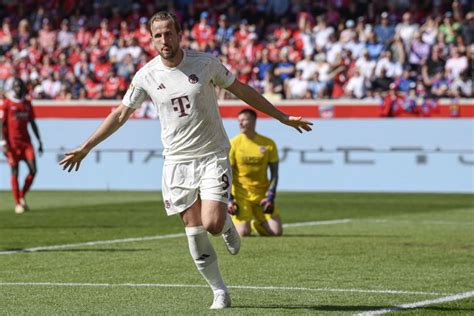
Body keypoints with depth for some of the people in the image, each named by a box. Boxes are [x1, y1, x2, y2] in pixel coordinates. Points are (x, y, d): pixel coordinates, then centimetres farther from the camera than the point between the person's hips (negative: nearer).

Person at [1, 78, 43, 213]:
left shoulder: (27, 104, 12)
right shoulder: (6, 103, -3)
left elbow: (33, 124, 18)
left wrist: (39, 141, 14)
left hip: (26, 141, 5)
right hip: (12, 142, -5)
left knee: (33, 170, -5)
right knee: (15, 173, -1)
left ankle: (22, 196, 13)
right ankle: (17, 204, 4)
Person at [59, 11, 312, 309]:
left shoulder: (205, 62, -7)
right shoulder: (146, 75, -3)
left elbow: (241, 90, 5)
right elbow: (121, 114, 7)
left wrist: (284, 117, 9)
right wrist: (85, 148, 5)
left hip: (214, 156, -2)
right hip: (177, 161, 2)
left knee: (211, 224, -16)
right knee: (194, 231, -3)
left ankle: (227, 223, 20)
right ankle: (219, 291, 11)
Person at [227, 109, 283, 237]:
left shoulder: (268, 144, -1)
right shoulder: (233, 144, -5)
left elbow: (274, 174, 3)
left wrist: (270, 196, -7)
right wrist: (229, 199, -11)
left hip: (262, 194, 2)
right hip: (241, 194, -2)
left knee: (277, 231, -9)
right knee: (243, 233, -17)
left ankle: (257, 223, 23)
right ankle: (233, 222, 18)